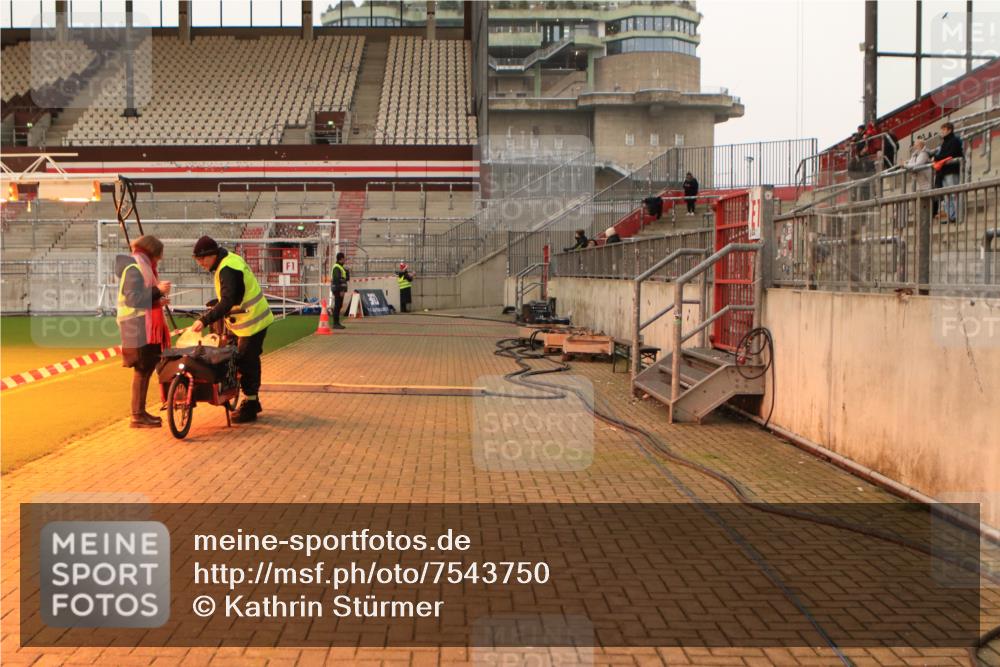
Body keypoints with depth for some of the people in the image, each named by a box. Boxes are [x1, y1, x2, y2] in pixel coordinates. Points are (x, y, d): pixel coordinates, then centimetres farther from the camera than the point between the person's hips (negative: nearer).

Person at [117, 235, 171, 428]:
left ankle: (140, 412, 18)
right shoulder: (134, 269, -11)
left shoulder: (143, 268, 20)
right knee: (142, 370, -8)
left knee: (147, 369, 12)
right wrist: (157, 290, -17)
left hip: (147, 329, 10)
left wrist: (158, 300, 6)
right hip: (138, 329, -10)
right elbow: (132, 298, -20)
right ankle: (137, 416, -5)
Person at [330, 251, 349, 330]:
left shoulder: (341, 267, 19)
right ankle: (335, 324, -8)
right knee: (337, 306, -9)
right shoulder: (337, 267, -13)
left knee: (339, 306, 12)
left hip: (341, 289, 10)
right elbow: (337, 279, -21)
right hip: (338, 289, -10)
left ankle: (337, 323, 16)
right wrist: (341, 290, -24)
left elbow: (347, 278, 22)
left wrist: (347, 271, 7)